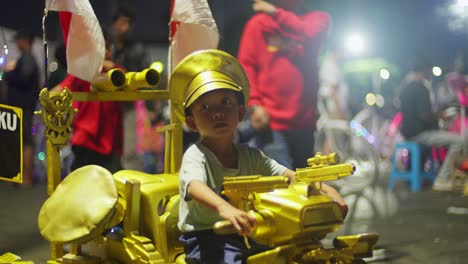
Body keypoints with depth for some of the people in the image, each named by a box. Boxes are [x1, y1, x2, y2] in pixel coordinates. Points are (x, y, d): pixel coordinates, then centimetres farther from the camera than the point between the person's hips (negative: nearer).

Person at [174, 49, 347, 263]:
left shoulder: (250, 156, 10)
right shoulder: (195, 156, -10)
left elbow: (290, 176, 4)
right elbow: (195, 187, -32)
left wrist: (326, 189, -15)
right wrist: (225, 209, -54)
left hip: (244, 237, 6)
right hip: (204, 240, -6)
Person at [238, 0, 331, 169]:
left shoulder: (317, 18, 11)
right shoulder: (258, 22, 7)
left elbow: (310, 34, -13)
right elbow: (245, 66, 1)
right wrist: (254, 104, -12)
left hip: (304, 122, 3)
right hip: (271, 122, -2)